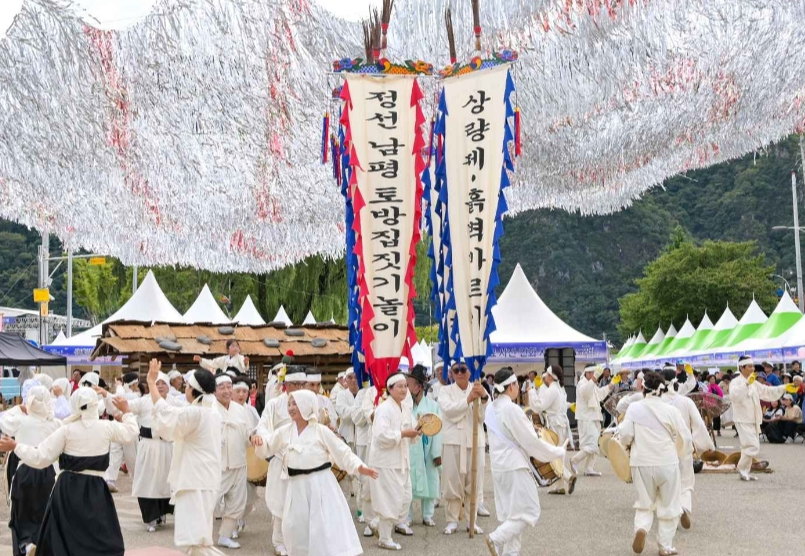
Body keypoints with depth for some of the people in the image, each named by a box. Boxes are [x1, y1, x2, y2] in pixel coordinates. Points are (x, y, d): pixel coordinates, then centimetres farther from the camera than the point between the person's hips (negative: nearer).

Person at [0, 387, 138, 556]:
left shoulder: (66, 430, -6)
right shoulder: (107, 427, -3)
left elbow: (40, 458, -7)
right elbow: (131, 432, 16)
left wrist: (15, 446, 3)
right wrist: (126, 411, 31)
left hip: (68, 488, 0)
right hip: (95, 489, 0)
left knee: (60, 538, 10)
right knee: (104, 539, 9)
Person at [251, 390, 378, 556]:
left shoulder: (321, 431, -7)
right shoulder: (284, 432, 4)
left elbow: (342, 452, -6)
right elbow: (266, 449, 11)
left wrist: (360, 467, -18)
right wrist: (259, 440, -12)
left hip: (320, 483, -4)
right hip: (297, 486, 4)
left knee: (327, 526, -7)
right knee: (294, 527, 10)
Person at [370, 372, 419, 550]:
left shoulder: (406, 408, 8)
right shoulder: (384, 409, -19)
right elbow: (382, 436, -28)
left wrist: (414, 432, -3)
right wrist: (403, 434, -23)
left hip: (402, 460, 9)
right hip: (386, 462, -9)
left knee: (406, 495, 19)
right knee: (390, 500, -6)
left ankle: (400, 522, 45)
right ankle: (384, 539, 6)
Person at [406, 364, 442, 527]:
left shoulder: (432, 405, -4)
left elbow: (437, 430, -3)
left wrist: (437, 453, -5)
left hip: (427, 451, 1)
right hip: (408, 451, -1)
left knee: (429, 482, 8)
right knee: (408, 482, 4)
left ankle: (427, 516, 23)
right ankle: (407, 517, 17)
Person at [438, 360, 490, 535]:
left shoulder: (478, 389, 10)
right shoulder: (446, 391, 5)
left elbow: (486, 415, -3)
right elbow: (449, 410, -14)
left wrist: (484, 397, -21)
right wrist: (468, 399, -25)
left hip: (475, 441, 2)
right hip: (453, 441, -2)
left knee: (474, 482, 5)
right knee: (452, 481, -1)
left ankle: (472, 520, 14)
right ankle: (452, 520, 9)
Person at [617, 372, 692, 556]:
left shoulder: (634, 408, -4)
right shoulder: (670, 410, -6)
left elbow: (625, 436, -7)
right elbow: (685, 438, -1)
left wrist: (626, 441, 15)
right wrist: (685, 451, 20)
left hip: (641, 463, 1)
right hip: (667, 463, -1)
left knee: (644, 504, 17)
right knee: (669, 506, 14)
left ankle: (641, 528, -10)